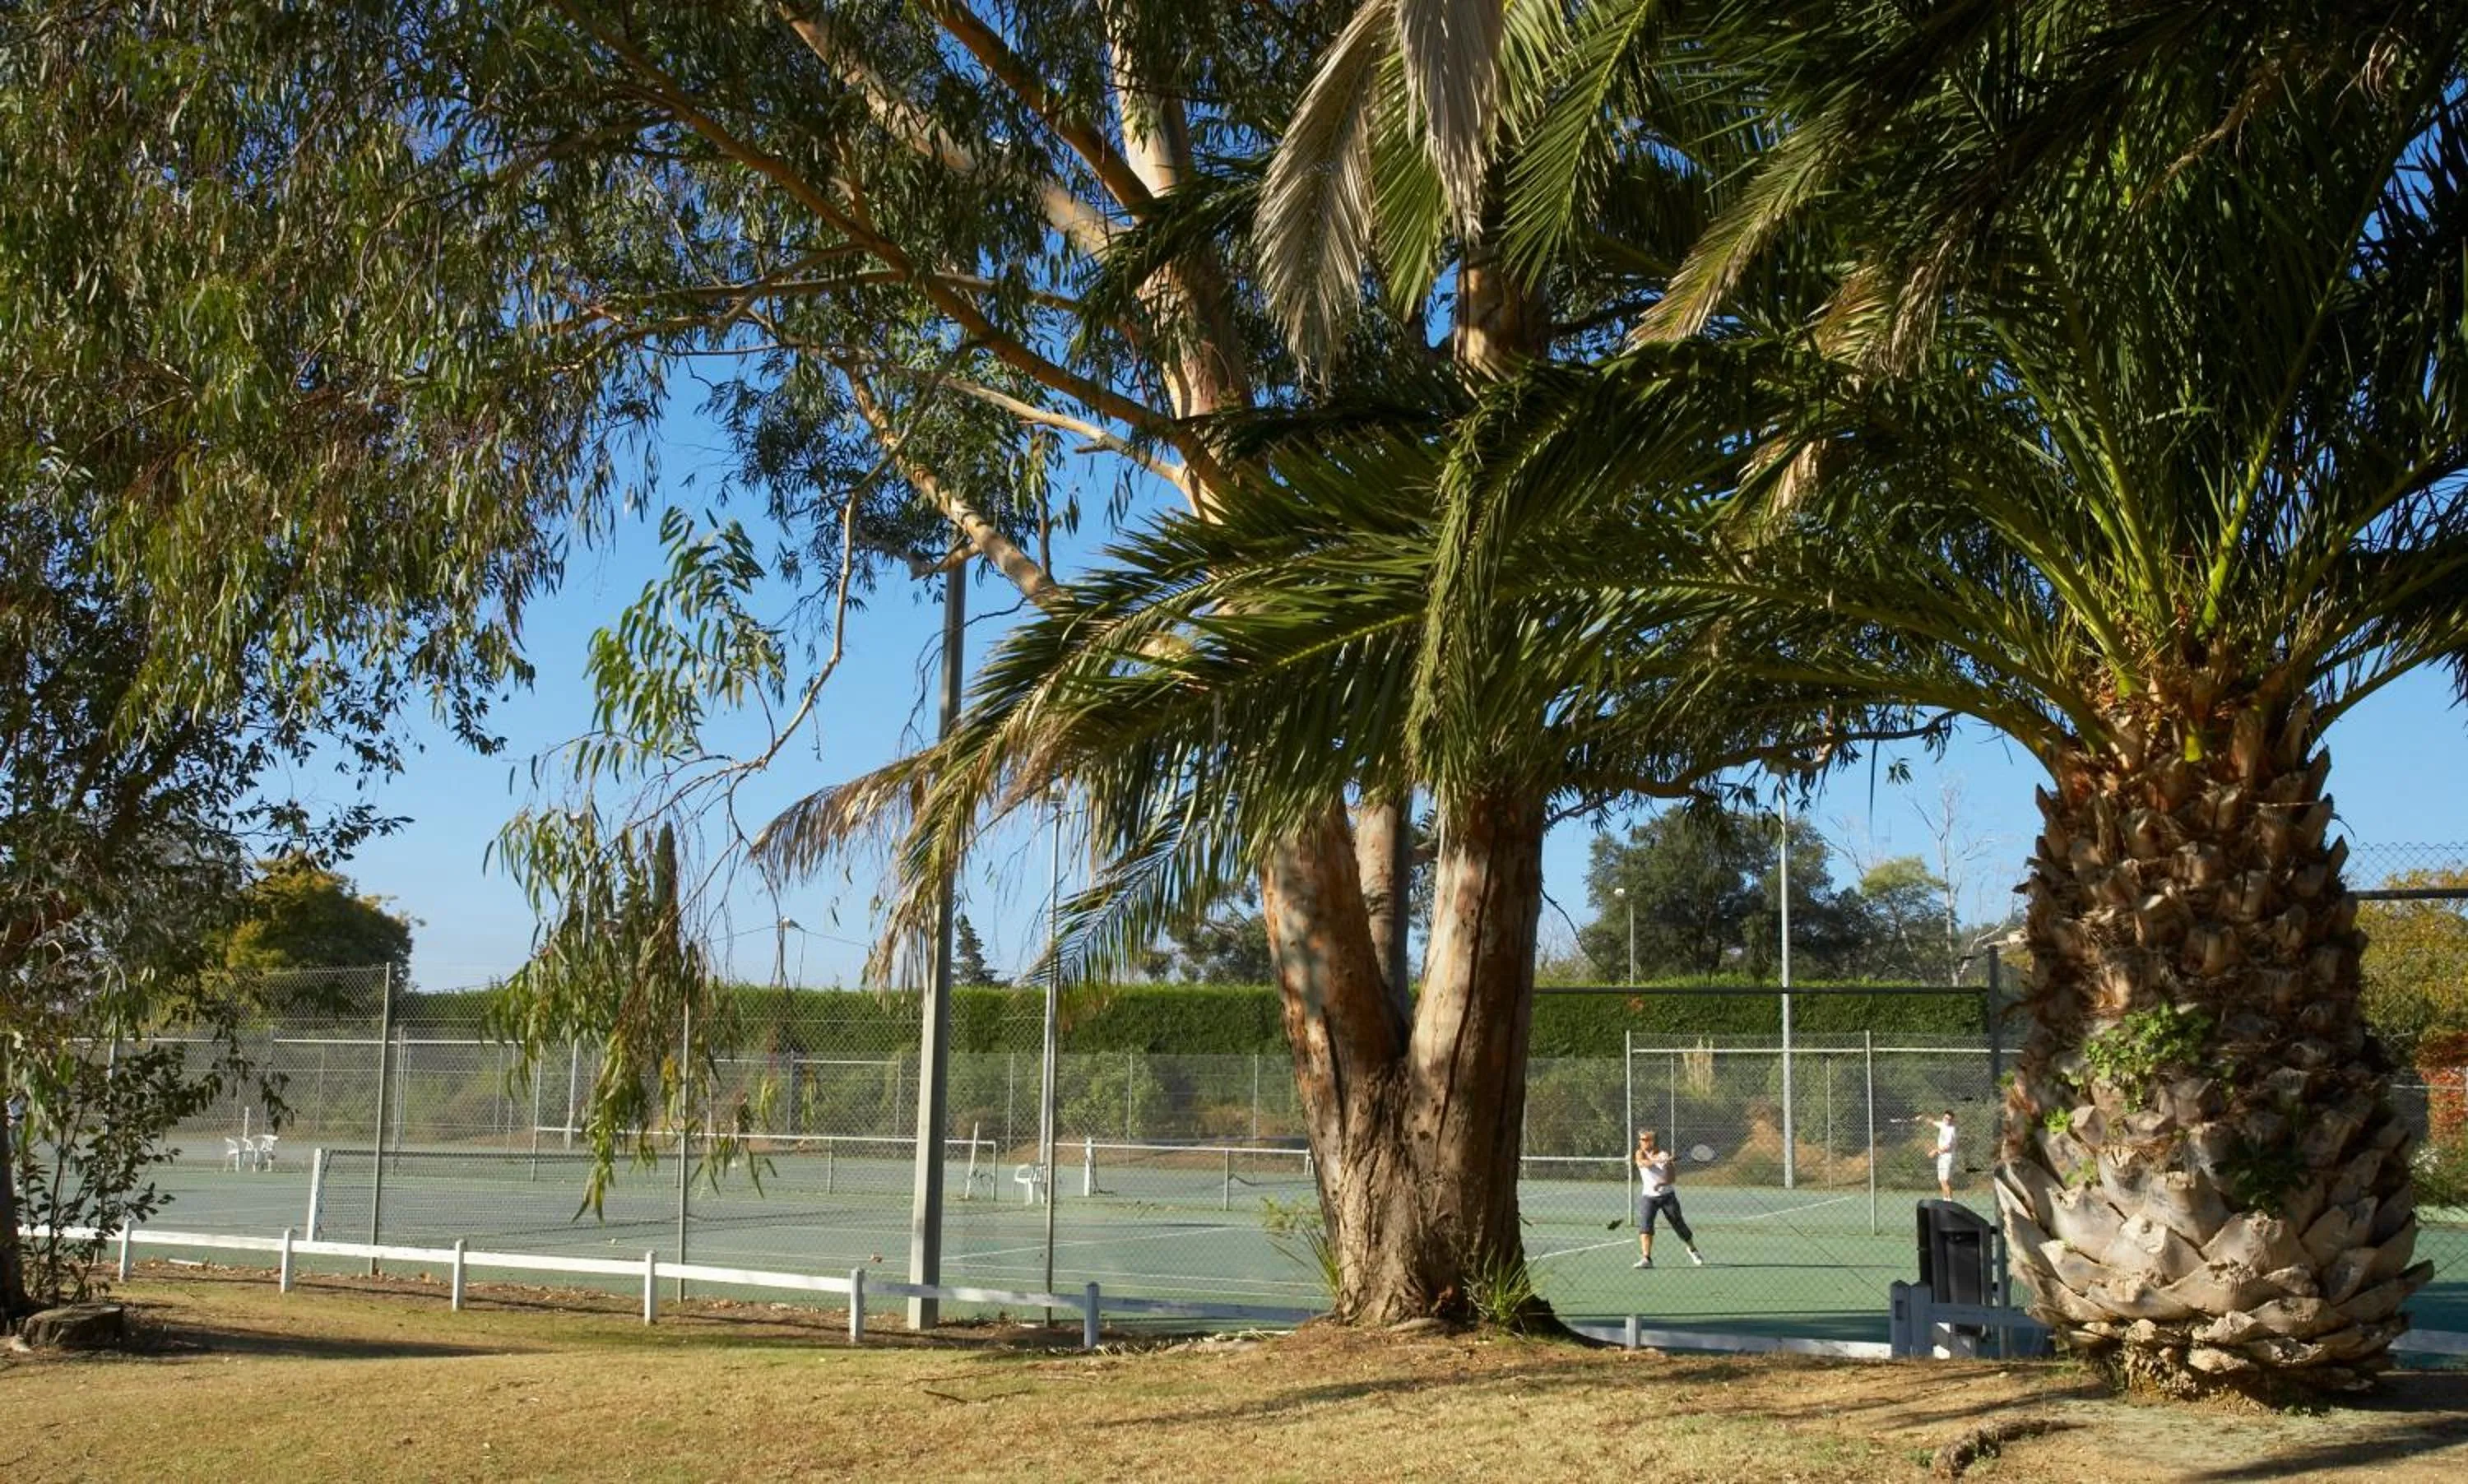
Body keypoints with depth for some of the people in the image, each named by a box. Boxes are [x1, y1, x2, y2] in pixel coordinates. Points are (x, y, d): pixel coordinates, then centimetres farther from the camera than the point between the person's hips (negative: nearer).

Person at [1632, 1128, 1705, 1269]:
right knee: (1645, 1225, -21)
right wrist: (1657, 1160, -48)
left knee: (1679, 1225, 8)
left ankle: (1693, 1250, 35)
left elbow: (1671, 1178, -15)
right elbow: (1641, 1163, -30)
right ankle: (1646, 1258, -26)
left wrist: (1661, 1183, -35)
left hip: (1667, 1195, 0)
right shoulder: (1640, 1153, -5)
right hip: (1648, 1196, 0)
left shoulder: (1663, 1153, -9)